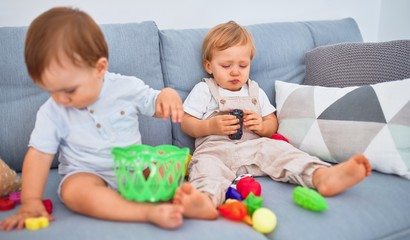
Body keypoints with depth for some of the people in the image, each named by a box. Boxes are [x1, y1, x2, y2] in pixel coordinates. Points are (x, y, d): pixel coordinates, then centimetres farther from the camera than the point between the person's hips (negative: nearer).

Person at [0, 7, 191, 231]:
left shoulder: (128, 88, -8)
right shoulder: (51, 112, -8)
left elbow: (157, 107, 4)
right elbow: (39, 154, -6)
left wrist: (168, 95, -21)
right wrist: (31, 201, -13)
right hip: (85, 174, -2)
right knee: (73, 191, -35)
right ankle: (151, 213, -46)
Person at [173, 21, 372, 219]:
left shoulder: (255, 91, 25)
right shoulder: (203, 90, 13)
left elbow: (272, 123, 23)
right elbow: (186, 124, 7)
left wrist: (262, 127, -2)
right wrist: (211, 126, -12)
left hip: (255, 146, 4)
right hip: (215, 148, -3)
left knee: (279, 149, -25)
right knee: (206, 165, -37)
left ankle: (323, 176, -51)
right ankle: (206, 199, -71)